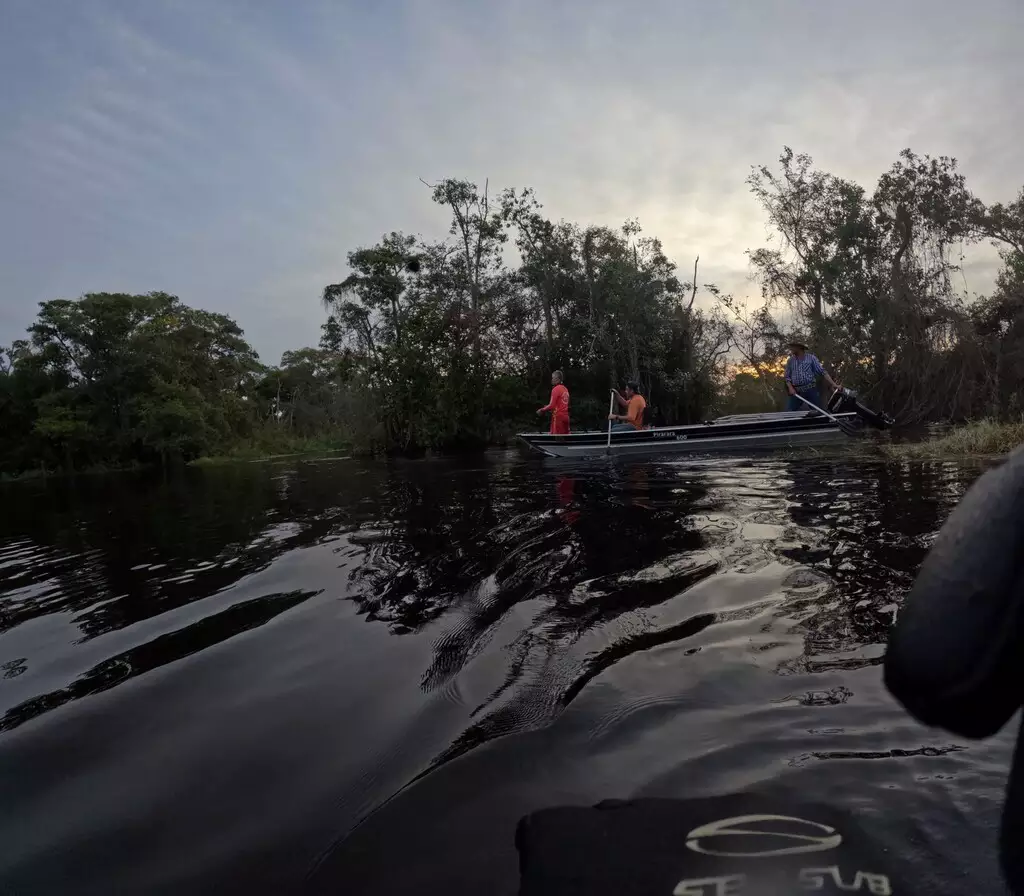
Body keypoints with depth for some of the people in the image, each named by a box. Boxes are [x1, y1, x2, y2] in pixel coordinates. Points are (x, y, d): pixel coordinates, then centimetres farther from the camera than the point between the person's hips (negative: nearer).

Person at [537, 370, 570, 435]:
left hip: (558, 417, -8)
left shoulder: (556, 389, -10)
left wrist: (542, 410, -1)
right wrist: (547, 407, 21)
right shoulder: (565, 389, 13)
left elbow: (552, 405, -14)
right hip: (565, 416, 8)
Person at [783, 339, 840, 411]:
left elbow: (822, 372, 0)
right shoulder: (790, 361, 12)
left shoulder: (811, 358, 4)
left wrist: (833, 384, -9)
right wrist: (790, 388, -8)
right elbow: (787, 376, 10)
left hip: (811, 390, -2)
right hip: (796, 392, 2)